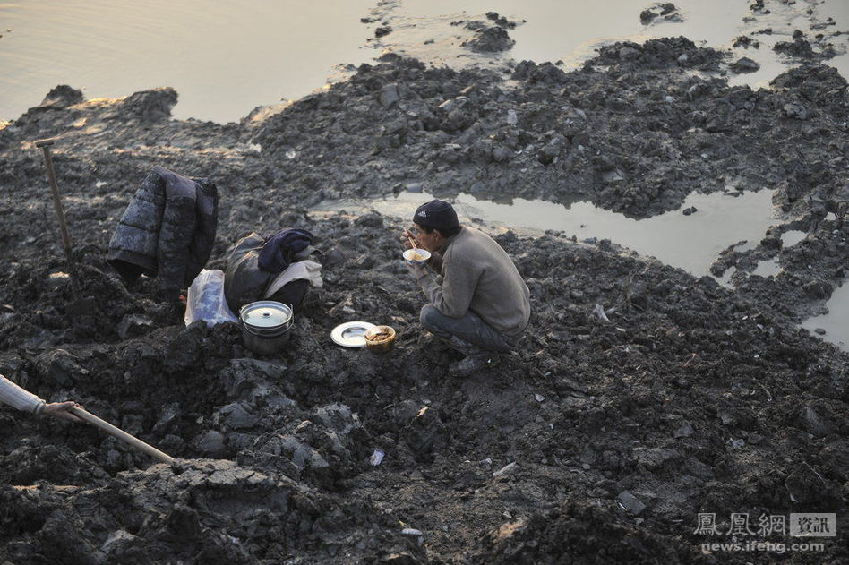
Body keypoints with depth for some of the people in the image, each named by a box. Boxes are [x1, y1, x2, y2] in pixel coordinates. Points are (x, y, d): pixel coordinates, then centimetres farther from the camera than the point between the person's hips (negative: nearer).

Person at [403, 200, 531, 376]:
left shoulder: (457, 255, -29)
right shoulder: (470, 233, -2)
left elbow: (451, 309, -21)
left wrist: (423, 275, -11)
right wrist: (425, 251, 3)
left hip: (504, 334, -9)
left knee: (428, 315, -12)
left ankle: (480, 353, -3)